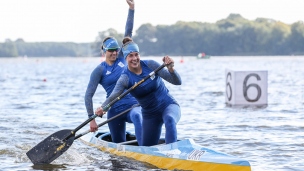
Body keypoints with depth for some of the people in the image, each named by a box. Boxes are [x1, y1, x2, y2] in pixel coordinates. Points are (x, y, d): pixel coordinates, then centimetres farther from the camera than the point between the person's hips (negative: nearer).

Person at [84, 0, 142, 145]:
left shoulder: (122, 59, 8)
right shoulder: (99, 70, -2)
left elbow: (128, 33, 4)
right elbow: (88, 95, -5)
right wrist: (92, 119, -11)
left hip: (133, 105, 1)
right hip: (115, 110, -1)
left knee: (137, 116, -36)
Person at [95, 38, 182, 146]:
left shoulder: (150, 65, -10)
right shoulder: (125, 79, -11)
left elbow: (177, 82, -11)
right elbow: (113, 97, -27)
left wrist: (170, 68, -32)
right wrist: (102, 108, -48)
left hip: (168, 105, -2)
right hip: (150, 114, 2)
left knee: (169, 120, -38)